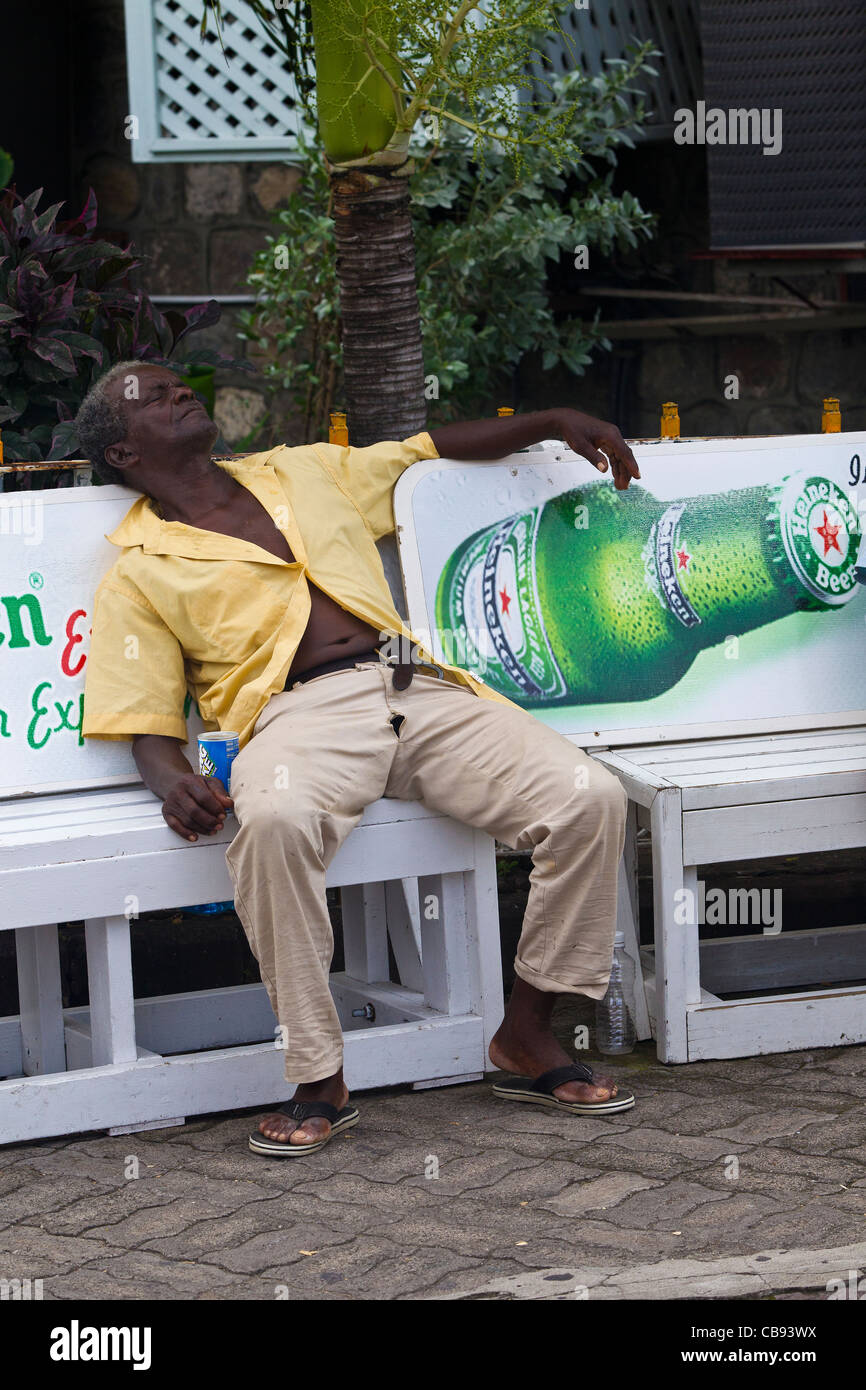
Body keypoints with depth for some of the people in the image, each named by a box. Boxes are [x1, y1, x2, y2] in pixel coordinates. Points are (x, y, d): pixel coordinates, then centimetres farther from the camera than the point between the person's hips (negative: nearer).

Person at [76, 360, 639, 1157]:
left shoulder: (301, 472, 29)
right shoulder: (140, 573, 15)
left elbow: (431, 450, 39)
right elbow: (146, 723, 7)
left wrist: (554, 424, 29)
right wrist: (173, 781, -15)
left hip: (418, 691, 4)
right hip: (299, 711, -4)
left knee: (590, 798, -19)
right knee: (273, 821, -41)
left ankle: (527, 1036, -3)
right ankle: (319, 1082, -28)